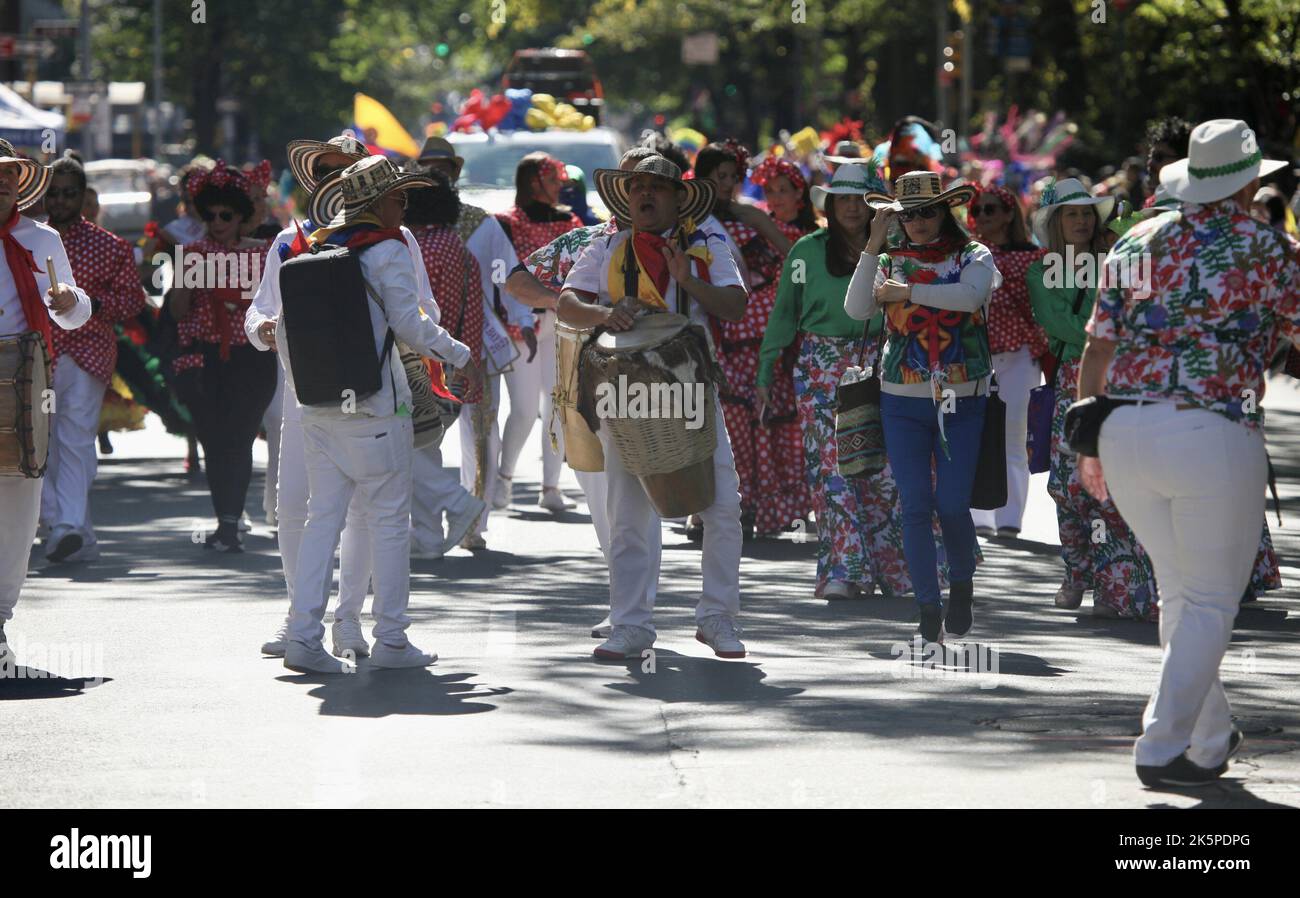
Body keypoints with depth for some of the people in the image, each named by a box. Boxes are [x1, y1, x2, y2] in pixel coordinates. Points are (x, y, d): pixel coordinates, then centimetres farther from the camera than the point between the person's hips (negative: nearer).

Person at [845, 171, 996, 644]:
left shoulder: (973, 256, 3)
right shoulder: (889, 261, 8)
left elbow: (971, 295, -19)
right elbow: (856, 308, -7)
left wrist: (907, 291, -16)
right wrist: (873, 245, -11)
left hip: (962, 400, -2)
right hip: (903, 400, 2)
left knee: (953, 504, -6)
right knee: (915, 506, -4)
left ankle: (962, 583, 21)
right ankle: (929, 611, 2)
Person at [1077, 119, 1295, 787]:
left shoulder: (1137, 242, 12)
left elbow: (1095, 349, 11)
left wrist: (1089, 444, 18)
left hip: (1124, 430, 5)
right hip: (1214, 434, -5)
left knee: (1179, 592, 20)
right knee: (1211, 601, 5)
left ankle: (1210, 736, 29)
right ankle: (1164, 748, -4)